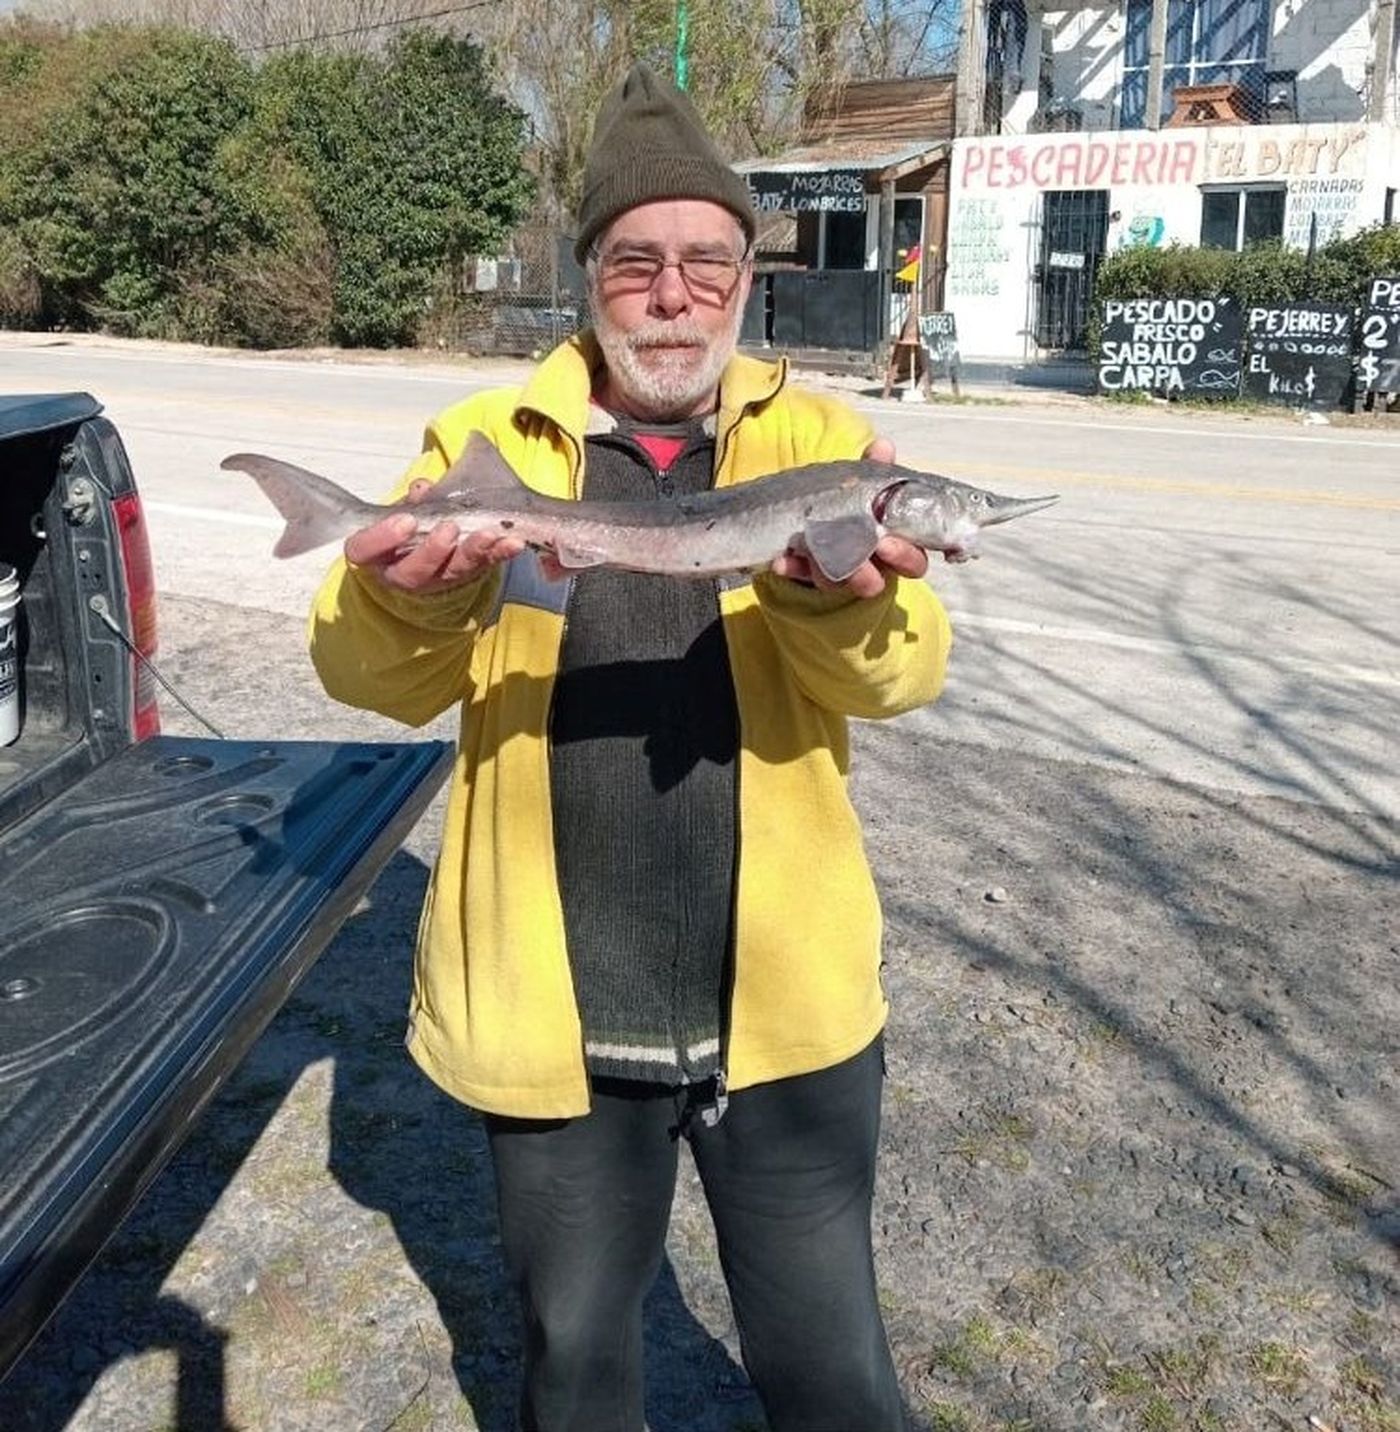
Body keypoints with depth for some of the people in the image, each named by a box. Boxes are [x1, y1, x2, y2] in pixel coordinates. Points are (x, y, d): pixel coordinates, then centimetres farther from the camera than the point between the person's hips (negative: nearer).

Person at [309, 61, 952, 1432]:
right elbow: (377, 675, -10)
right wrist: (415, 593, -32)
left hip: (783, 1006, 0)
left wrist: (843, 594, -36)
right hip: (553, 1018, 1)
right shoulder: (488, 442, 0)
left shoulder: (818, 438, 0)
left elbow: (903, 667, -13)